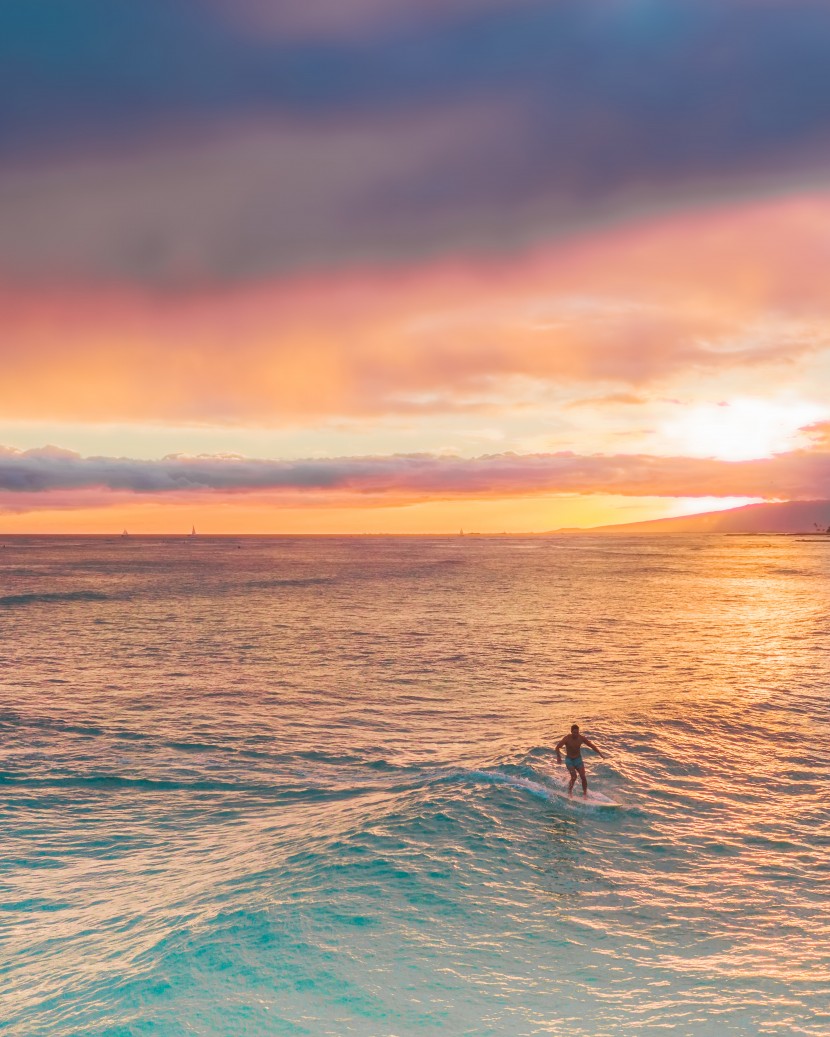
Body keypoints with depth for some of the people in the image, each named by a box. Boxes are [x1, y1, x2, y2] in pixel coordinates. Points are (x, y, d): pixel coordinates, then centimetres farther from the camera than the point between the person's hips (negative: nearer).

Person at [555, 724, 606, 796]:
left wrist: (600, 754, -3)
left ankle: (585, 793, 6)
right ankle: (570, 791, 6)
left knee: (583, 777, -10)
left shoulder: (581, 738, -10)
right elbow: (557, 747, -19)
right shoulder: (567, 738, -19)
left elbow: (592, 746, -1)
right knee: (574, 776, -19)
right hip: (569, 760, -3)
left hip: (578, 759, 3)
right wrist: (558, 757, -30)